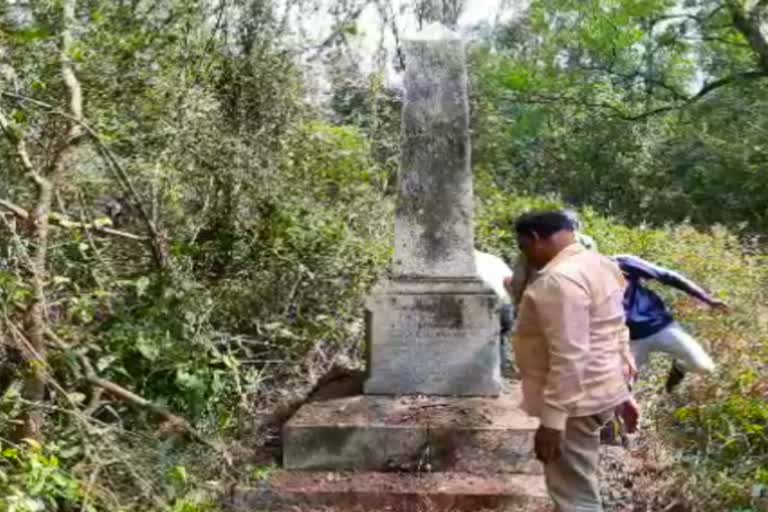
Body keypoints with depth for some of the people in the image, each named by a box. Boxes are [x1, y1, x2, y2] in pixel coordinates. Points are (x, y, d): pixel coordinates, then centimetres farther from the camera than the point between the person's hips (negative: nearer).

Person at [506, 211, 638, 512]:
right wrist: (622, 393, 21)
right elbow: (618, 337, 16)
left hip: (574, 402, -11)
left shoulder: (560, 279, -22)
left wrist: (552, 418, -25)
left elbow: (568, 357, -27)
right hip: (598, 390, 11)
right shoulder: (598, 265, 11)